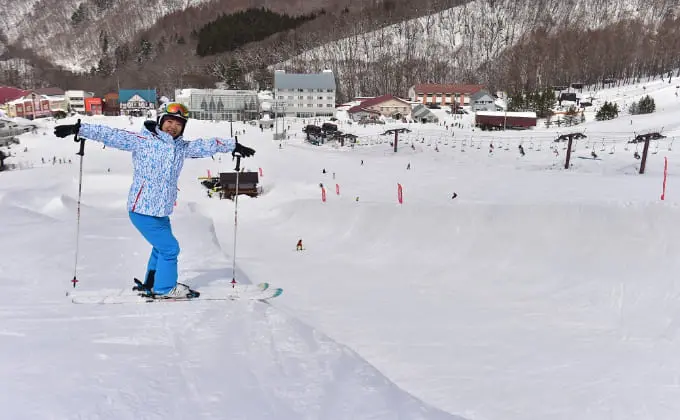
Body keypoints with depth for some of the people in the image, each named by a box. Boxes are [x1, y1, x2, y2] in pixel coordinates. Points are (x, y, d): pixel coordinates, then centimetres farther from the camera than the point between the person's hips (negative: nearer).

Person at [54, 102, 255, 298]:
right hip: (143, 210, -8)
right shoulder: (143, 141, -13)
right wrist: (78, 129, -21)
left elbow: (207, 145, 17)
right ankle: (165, 288, 16)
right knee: (169, 248, -2)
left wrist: (234, 145, 23)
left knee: (161, 247, 23)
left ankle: (152, 284, 42)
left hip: (162, 211, 8)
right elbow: (111, 135, -16)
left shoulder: (182, 147, 6)